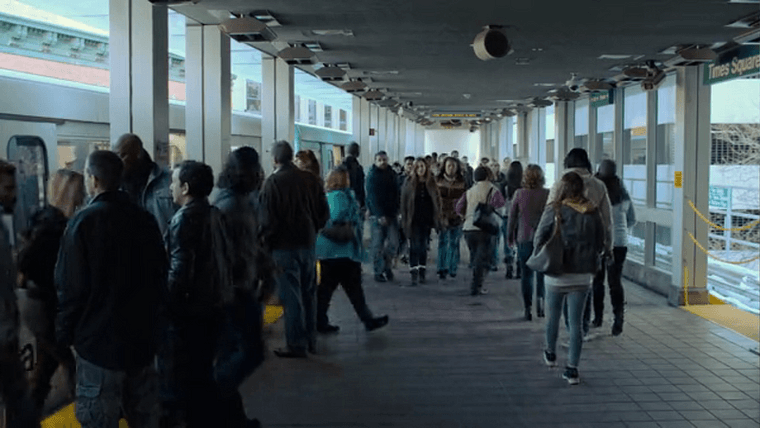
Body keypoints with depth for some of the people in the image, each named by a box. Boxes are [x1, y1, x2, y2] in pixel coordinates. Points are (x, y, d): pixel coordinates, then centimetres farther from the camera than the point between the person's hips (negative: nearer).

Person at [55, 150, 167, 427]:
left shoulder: (84, 222, -14)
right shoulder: (145, 219, 3)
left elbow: (70, 287, -14)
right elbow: (160, 277, 11)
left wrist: (65, 335, -2)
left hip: (100, 339, -6)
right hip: (142, 335, 6)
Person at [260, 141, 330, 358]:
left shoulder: (272, 182, -13)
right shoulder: (310, 179, 2)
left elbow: (267, 220, -12)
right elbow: (324, 212, 7)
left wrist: (266, 244, -1)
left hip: (284, 246, -5)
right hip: (308, 243, 5)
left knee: (291, 296, 1)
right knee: (308, 293, 15)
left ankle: (296, 344, 7)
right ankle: (310, 341, 25)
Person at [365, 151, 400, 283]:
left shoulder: (392, 174, 12)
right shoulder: (372, 176, -5)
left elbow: (396, 193, 14)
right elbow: (372, 197, -12)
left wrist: (396, 210, 2)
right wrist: (380, 215, -19)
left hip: (391, 213, 5)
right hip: (377, 215, -5)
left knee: (393, 242, 0)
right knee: (378, 244, -1)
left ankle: (386, 266, 20)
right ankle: (379, 272, 6)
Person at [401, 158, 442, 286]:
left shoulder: (431, 183, 5)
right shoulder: (410, 183, -1)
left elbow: (437, 202, 8)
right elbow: (404, 202, 0)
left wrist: (436, 219, 2)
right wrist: (405, 220, -5)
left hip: (427, 220, 2)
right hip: (414, 221, -2)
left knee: (424, 246, 9)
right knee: (415, 246, -6)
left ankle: (422, 273, 17)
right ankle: (414, 274, -6)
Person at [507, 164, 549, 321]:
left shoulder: (519, 194, -4)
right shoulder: (548, 194, -5)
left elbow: (512, 217, 1)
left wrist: (510, 237, 12)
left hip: (524, 239, 0)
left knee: (526, 274, 8)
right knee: (542, 272, 14)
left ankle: (528, 308, 7)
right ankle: (540, 298, -7)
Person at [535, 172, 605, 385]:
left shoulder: (553, 211, -11)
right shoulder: (593, 212, -2)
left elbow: (538, 241, -8)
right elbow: (600, 243, 4)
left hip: (556, 274, -2)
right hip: (582, 274, 2)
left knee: (553, 317, 19)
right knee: (575, 322, 6)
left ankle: (551, 354, 40)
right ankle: (572, 369, 7)